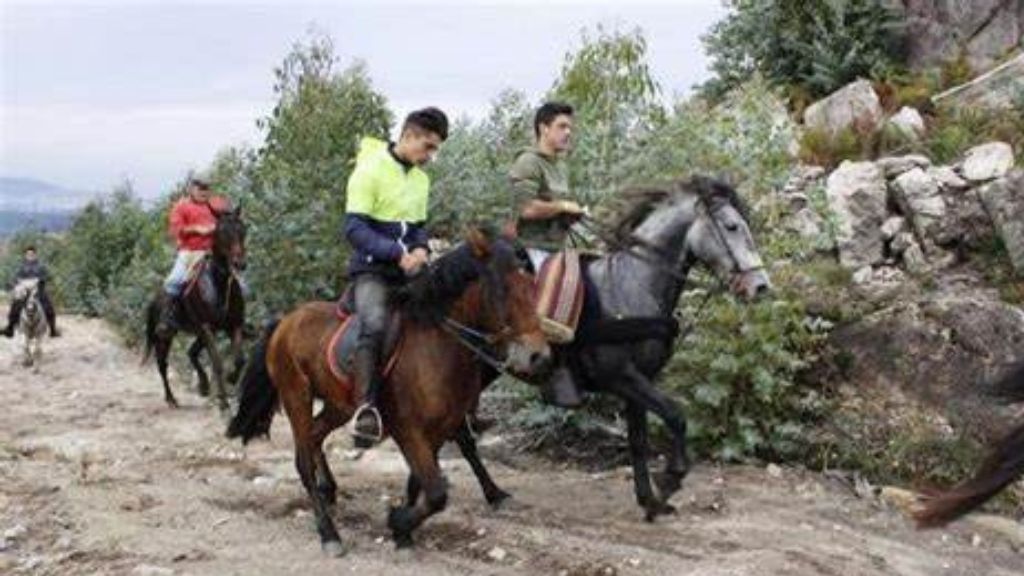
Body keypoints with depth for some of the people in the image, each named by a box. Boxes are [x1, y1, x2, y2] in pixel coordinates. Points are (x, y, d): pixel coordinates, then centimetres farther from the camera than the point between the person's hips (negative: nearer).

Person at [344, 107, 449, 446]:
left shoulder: (421, 179, 15)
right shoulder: (370, 170, -8)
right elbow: (355, 229, -15)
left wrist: (421, 249, -3)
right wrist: (398, 253, -25)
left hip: (409, 272, 8)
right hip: (372, 270, -8)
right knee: (375, 324, -33)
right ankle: (367, 407, -31)